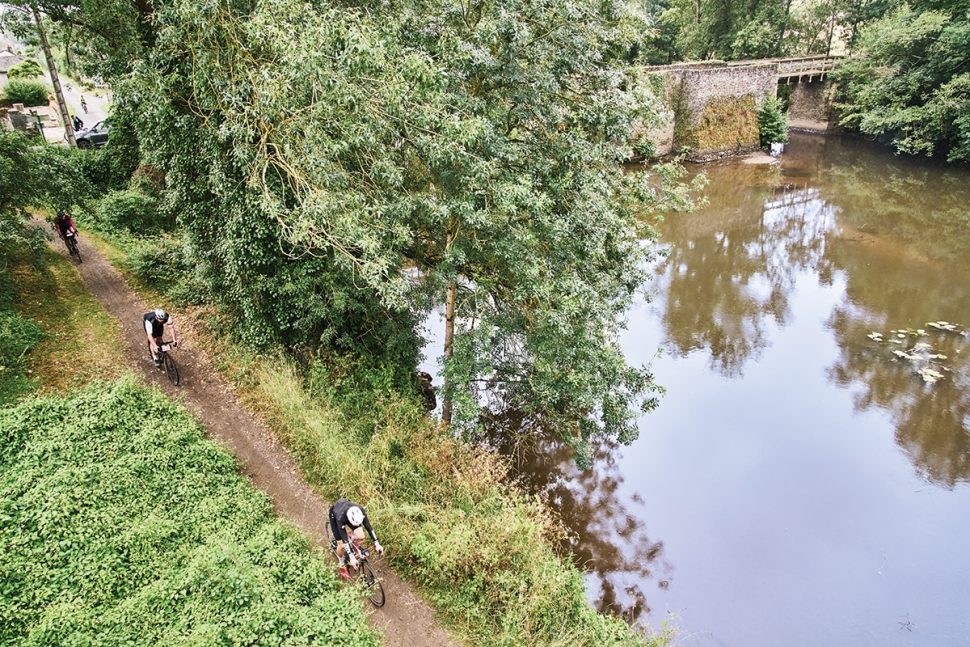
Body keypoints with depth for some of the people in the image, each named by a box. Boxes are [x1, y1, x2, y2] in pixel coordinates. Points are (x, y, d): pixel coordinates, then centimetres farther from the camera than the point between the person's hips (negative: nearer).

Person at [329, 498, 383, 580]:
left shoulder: (360, 512, -35)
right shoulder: (340, 518, -44)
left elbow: (368, 526, -25)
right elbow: (344, 538, -40)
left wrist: (377, 544, -26)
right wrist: (351, 557, -41)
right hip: (334, 514, -3)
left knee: (360, 536, -14)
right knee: (341, 545, -9)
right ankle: (342, 566, 20)